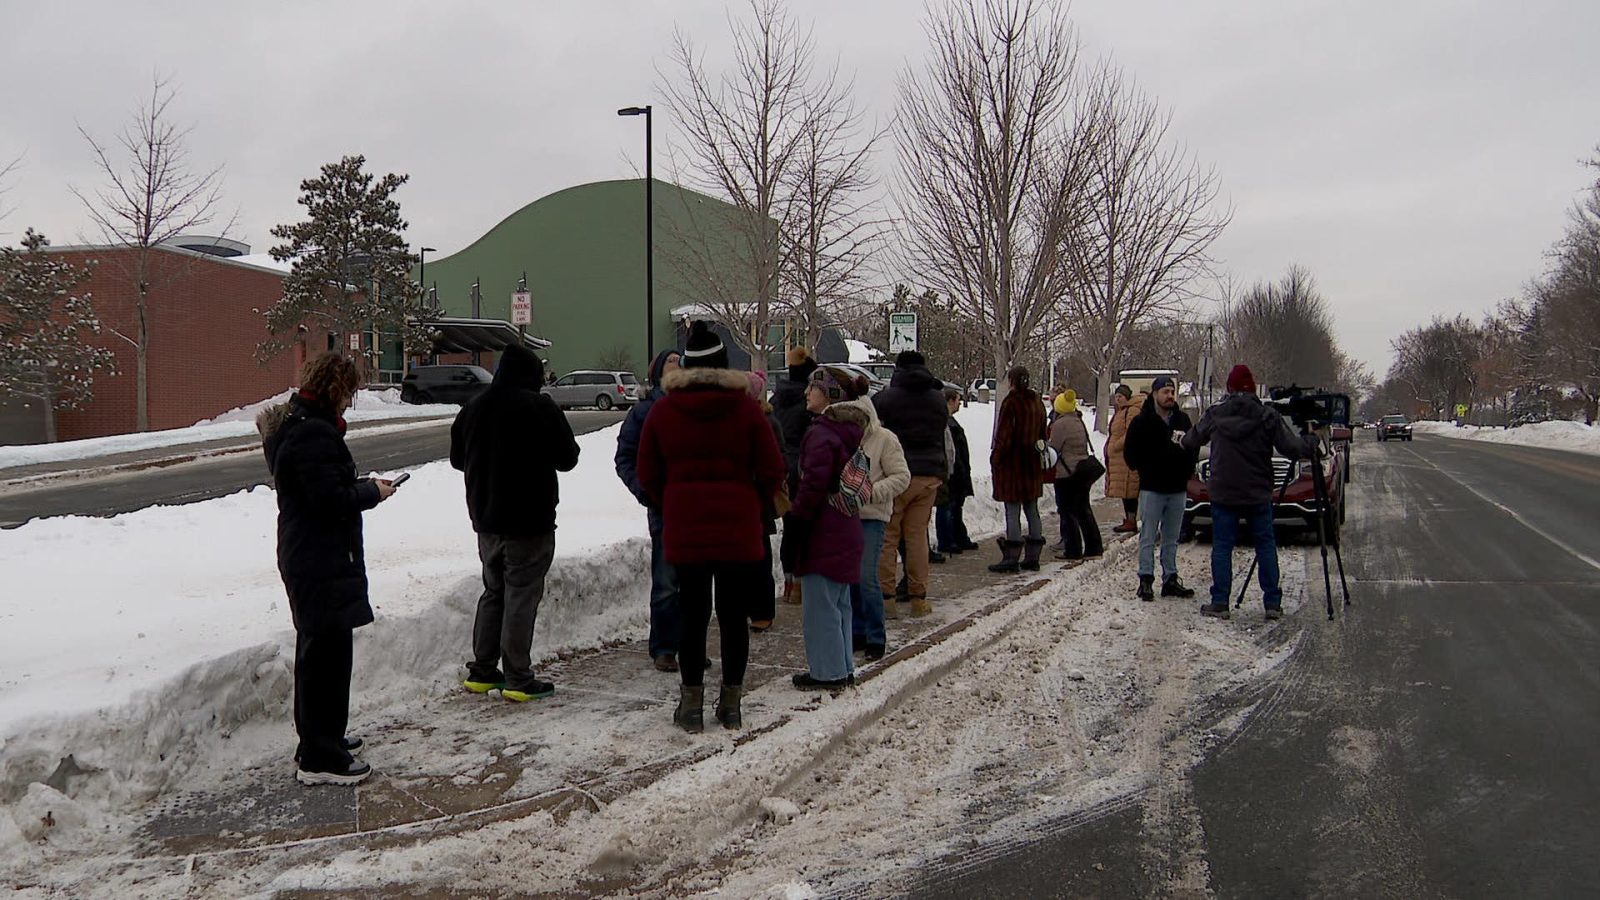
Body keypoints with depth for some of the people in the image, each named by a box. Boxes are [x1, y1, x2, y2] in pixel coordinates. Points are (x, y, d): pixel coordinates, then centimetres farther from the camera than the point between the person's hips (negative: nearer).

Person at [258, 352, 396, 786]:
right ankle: (320, 759, 0)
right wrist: (373, 491, -10)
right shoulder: (314, 433, -20)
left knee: (315, 651, 20)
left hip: (302, 556, 11)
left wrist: (363, 486, 9)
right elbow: (331, 499, -24)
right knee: (327, 653, -6)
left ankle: (320, 738, 33)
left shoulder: (295, 424, 14)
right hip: (321, 561, -11)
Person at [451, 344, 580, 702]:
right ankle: (518, 679, 1)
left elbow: (457, 458, 16)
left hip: (486, 519, 6)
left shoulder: (474, 407, 6)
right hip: (530, 521, -6)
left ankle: (481, 672, 22)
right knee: (521, 596, -1)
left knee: (493, 592, 18)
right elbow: (567, 458, -7)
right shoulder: (540, 408, -14)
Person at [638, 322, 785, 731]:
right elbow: (772, 472, -3)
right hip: (738, 529, -1)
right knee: (733, 614, 8)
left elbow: (648, 475, 4)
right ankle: (731, 704, 15)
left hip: (684, 529, 1)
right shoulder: (746, 406, -4)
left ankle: (692, 705, 14)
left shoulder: (663, 409, 1)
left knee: (692, 614, 8)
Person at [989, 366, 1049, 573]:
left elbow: (1004, 434, -15)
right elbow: (1043, 432, 17)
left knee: (1012, 511, -5)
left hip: (1012, 462, -7)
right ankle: (1032, 557, 16)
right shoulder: (1037, 401, 10)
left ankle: (1011, 558, -3)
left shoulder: (1011, 401, -14)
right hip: (1032, 463, 7)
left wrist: (996, 457, -7)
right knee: (1032, 510, 11)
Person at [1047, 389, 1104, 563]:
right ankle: (1093, 547, 19)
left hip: (1066, 474, -8)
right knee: (1084, 510, 15)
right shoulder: (1079, 422, 11)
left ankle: (1073, 551, 1)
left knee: (1067, 512, -1)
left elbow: (1053, 449, -12)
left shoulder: (1060, 424, -16)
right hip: (1083, 471, 8)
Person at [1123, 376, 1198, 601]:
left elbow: (1193, 447, 18)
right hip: (1151, 488, -4)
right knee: (1148, 538, -3)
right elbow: (1130, 453, -2)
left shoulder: (1182, 420, 10)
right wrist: (1145, 471, -5)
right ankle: (1146, 580, 1)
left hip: (1178, 489, 4)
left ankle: (1170, 580, 15)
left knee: (1171, 539, 10)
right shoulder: (1142, 421, -4)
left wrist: (1187, 471, 7)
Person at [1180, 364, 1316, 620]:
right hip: (1258, 494, 0)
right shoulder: (1267, 416, -5)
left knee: (1222, 546, 4)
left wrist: (1183, 440, 36)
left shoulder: (1214, 415, 0)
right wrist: (1311, 442, 15)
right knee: (1266, 545, 9)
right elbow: (1291, 448, -6)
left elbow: (1191, 441, 13)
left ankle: (1220, 602, 3)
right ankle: (1273, 603, 9)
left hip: (1223, 494, 0)